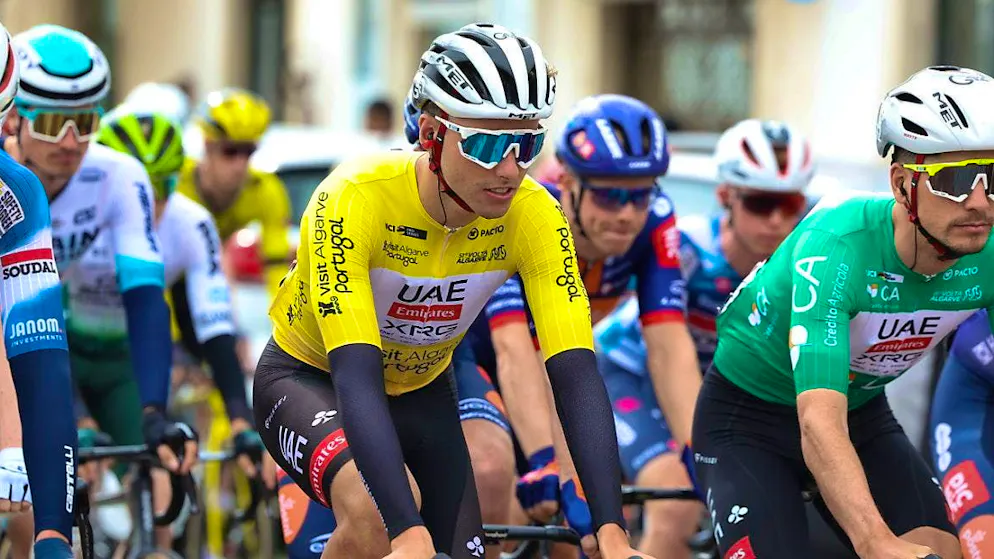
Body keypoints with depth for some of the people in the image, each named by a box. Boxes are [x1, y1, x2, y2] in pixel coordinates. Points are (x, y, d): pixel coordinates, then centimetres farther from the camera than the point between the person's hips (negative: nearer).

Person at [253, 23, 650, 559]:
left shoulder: (534, 216, -24)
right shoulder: (354, 198, -35)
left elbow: (575, 373, -29)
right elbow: (356, 376, -42)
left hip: (420, 391, 5)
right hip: (311, 377, -5)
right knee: (374, 514, -34)